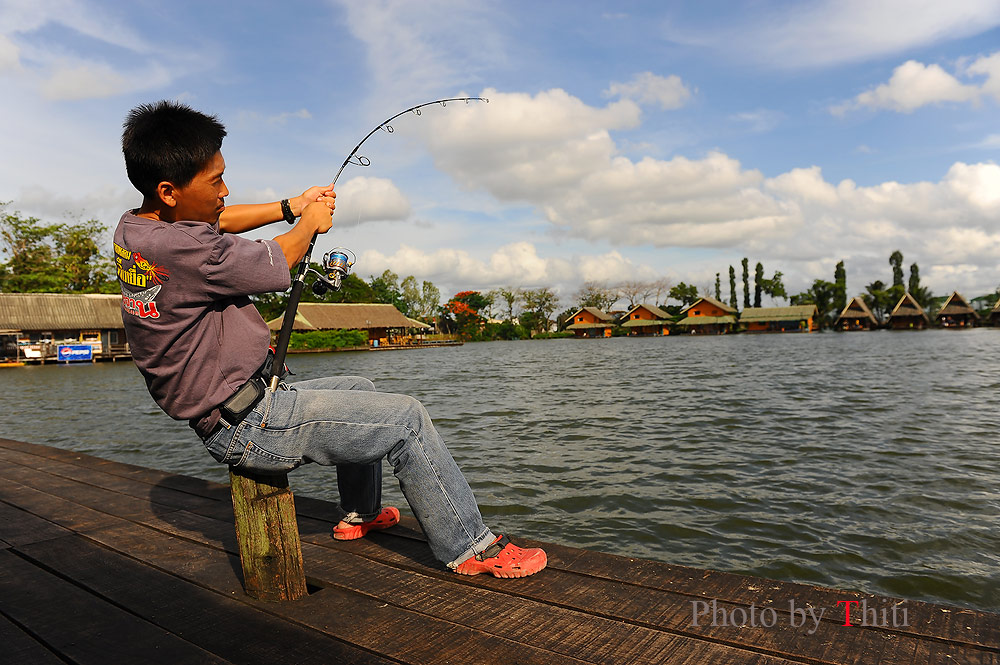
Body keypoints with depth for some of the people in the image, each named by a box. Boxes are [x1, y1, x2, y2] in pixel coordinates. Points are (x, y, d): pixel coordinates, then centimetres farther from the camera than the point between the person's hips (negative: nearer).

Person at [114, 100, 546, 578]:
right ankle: (470, 548, 6)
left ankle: (360, 514, 41)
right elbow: (276, 265, -15)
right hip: (247, 428, -10)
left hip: (221, 410, 10)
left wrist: (289, 207, 10)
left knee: (359, 391, 26)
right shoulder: (179, 248, -27)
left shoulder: (132, 228, 3)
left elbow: (216, 222, 19)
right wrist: (310, 222, 4)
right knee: (406, 419, -7)